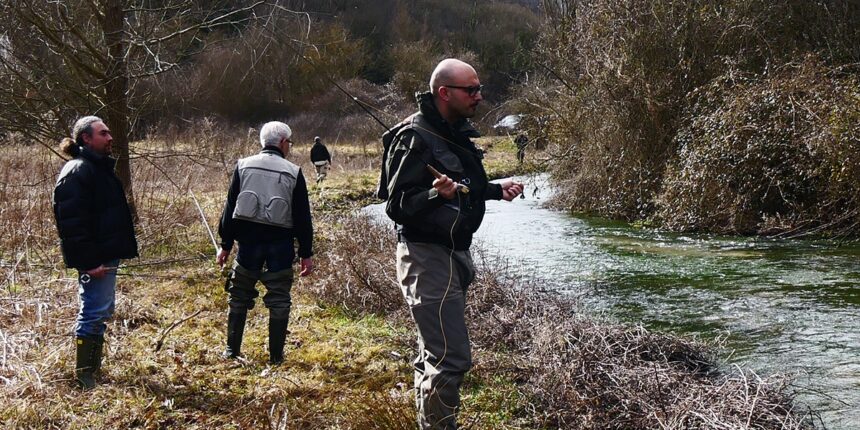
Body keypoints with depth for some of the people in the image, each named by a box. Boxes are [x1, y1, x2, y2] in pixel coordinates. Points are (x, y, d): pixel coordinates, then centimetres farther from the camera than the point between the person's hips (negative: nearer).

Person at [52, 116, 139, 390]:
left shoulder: (101, 168, 16)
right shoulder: (78, 172, -16)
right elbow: (72, 223, -23)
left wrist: (119, 251, 20)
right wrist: (88, 261, -25)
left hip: (107, 255, 11)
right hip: (94, 259, -10)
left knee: (102, 311, 16)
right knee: (94, 313, -6)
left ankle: (92, 369, 26)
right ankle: (84, 376, 2)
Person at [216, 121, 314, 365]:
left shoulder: (243, 166, 4)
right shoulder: (293, 173, -2)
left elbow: (230, 208, 5)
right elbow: (302, 217, -1)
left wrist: (226, 245, 10)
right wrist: (306, 254, 3)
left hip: (249, 241, 2)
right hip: (281, 243, -2)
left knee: (240, 297, 13)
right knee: (279, 300, 5)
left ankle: (232, 351, 17)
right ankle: (276, 356, 7)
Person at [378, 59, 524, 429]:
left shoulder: (456, 132, 11)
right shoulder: (415, 137, -18)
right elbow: (397, 205, -22)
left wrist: (497, 190, 14)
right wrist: (437, 194, -38)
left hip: (453, 253, 10)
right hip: (427, 256, -10)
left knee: (435, 353, 19)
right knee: (451, 358, -13)